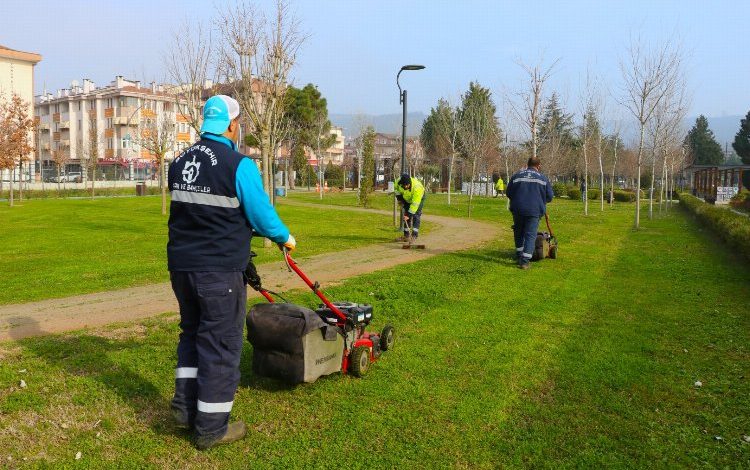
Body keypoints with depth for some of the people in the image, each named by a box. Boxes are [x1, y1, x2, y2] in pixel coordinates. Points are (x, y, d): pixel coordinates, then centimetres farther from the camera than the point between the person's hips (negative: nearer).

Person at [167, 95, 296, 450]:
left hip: (181, 263, 7)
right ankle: (211, 428, 14)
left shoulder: (180, 162, 9)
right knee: (220, 344, 4)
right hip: (219, 269, -7)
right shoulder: (238, 165, -14)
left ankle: (185, 407, 25)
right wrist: (284, 238, 6)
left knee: (192, 332, 23)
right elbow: (261, 213, -13)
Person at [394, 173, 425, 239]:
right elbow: (396, 188, -2)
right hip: (407, 199, 5)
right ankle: (406, 234, 4)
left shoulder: (417, 187, -44)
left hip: (419, 198, -4)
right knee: (406, 214, -1)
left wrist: (409, 214, -39)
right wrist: (399, 198, -10)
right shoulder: (399, 182, -30)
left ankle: (414, 234, -14)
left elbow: (415, 204, -40)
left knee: (416, 214, -16)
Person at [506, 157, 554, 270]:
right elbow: (549, 197, 5)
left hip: (518, 209, 2)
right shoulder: (543, 178, 3)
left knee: (518, 233, 20)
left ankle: (519, 255, 24)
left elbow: (508, 193, 9)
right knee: (530, 235, 1)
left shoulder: (516, 176, 6)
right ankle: (525, 261, -7)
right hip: (535, 210, -2)